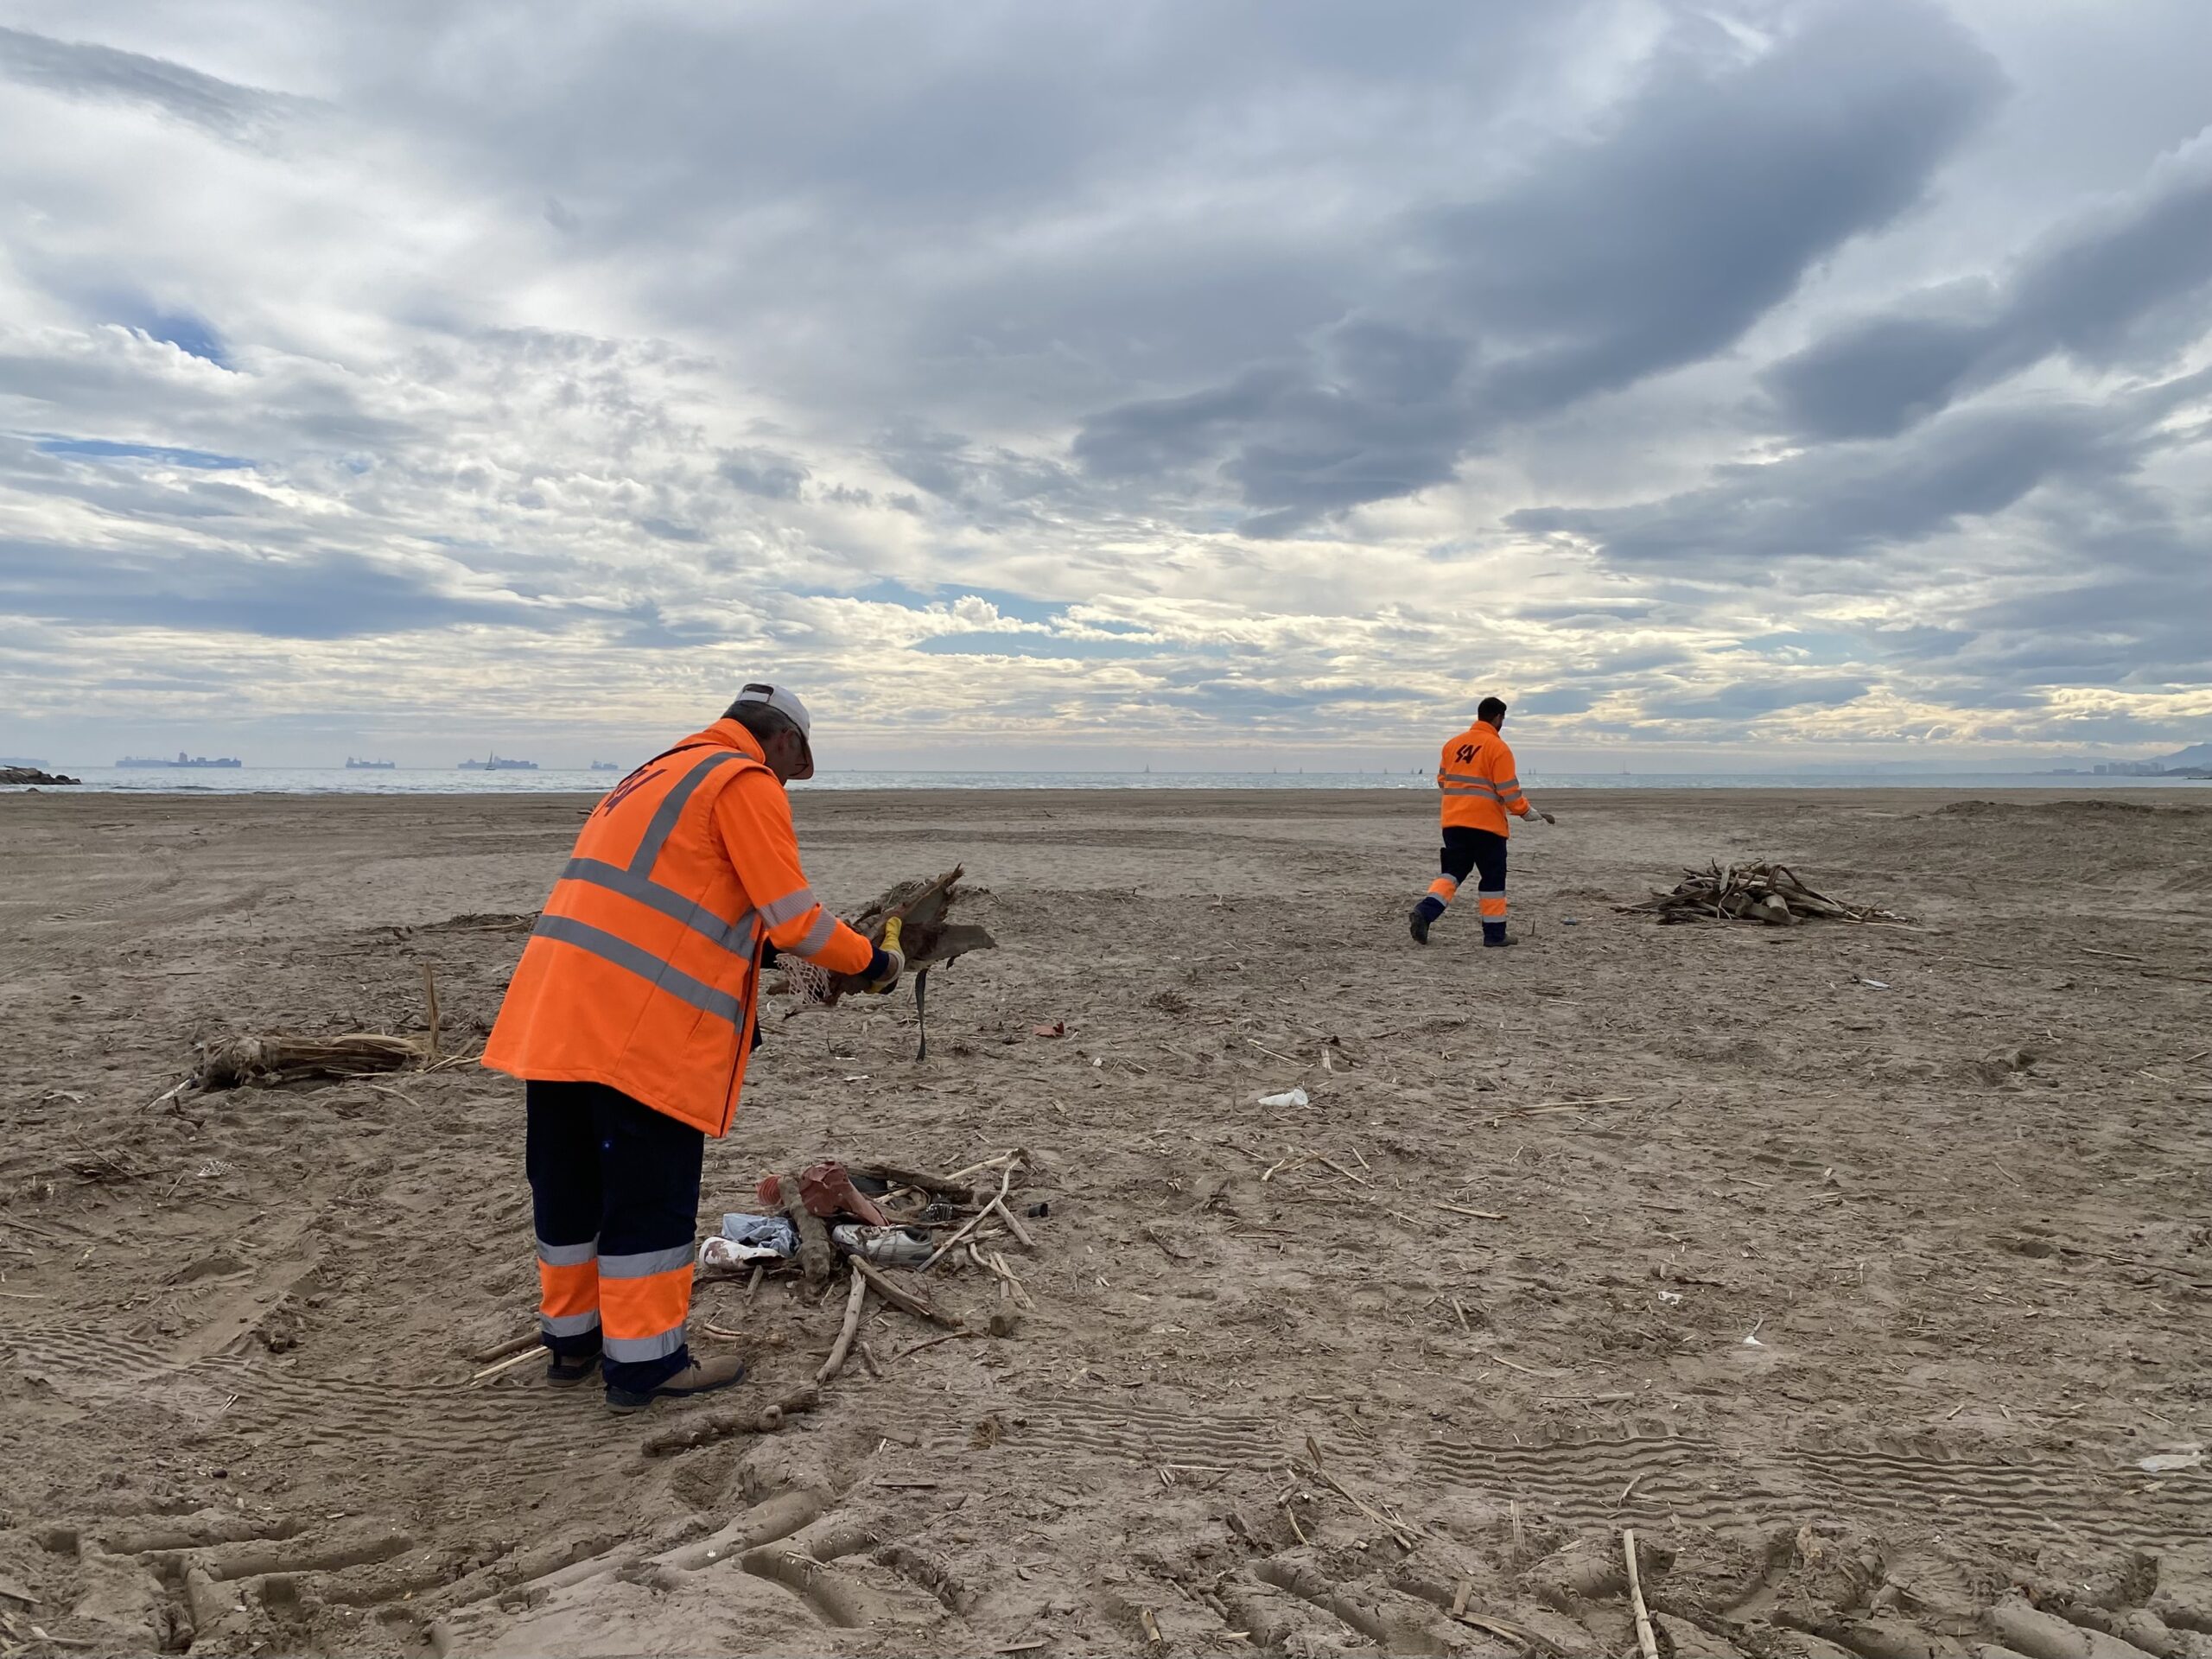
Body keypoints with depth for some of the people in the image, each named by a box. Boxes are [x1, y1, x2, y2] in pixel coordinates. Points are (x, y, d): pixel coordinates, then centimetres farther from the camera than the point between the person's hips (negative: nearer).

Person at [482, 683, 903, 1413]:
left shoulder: (659, 775, 25)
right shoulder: (746, 784, -4)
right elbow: (796, 918, -9)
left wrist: (758, 948, 23)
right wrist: (870, 961, 5)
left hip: (554, 1013, 9)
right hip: (639, 1026, -9)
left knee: (572, 1186, 17)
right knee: (651, 1196, 1)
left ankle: (573, 1337, 30)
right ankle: (645, 1361, 10)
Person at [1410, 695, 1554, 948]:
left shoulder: (1453, 743, 9)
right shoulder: (1498, 747, -9)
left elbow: (1442, 779, 17)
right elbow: (1508, 790, -11)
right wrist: (1531, 813, 0)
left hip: (1453, 821, 5)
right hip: (1486, 823, -5)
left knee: (1453, 871, 11)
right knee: (1493, 878, 7)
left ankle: (1426, 911, -13)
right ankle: (1494, 933, 12)